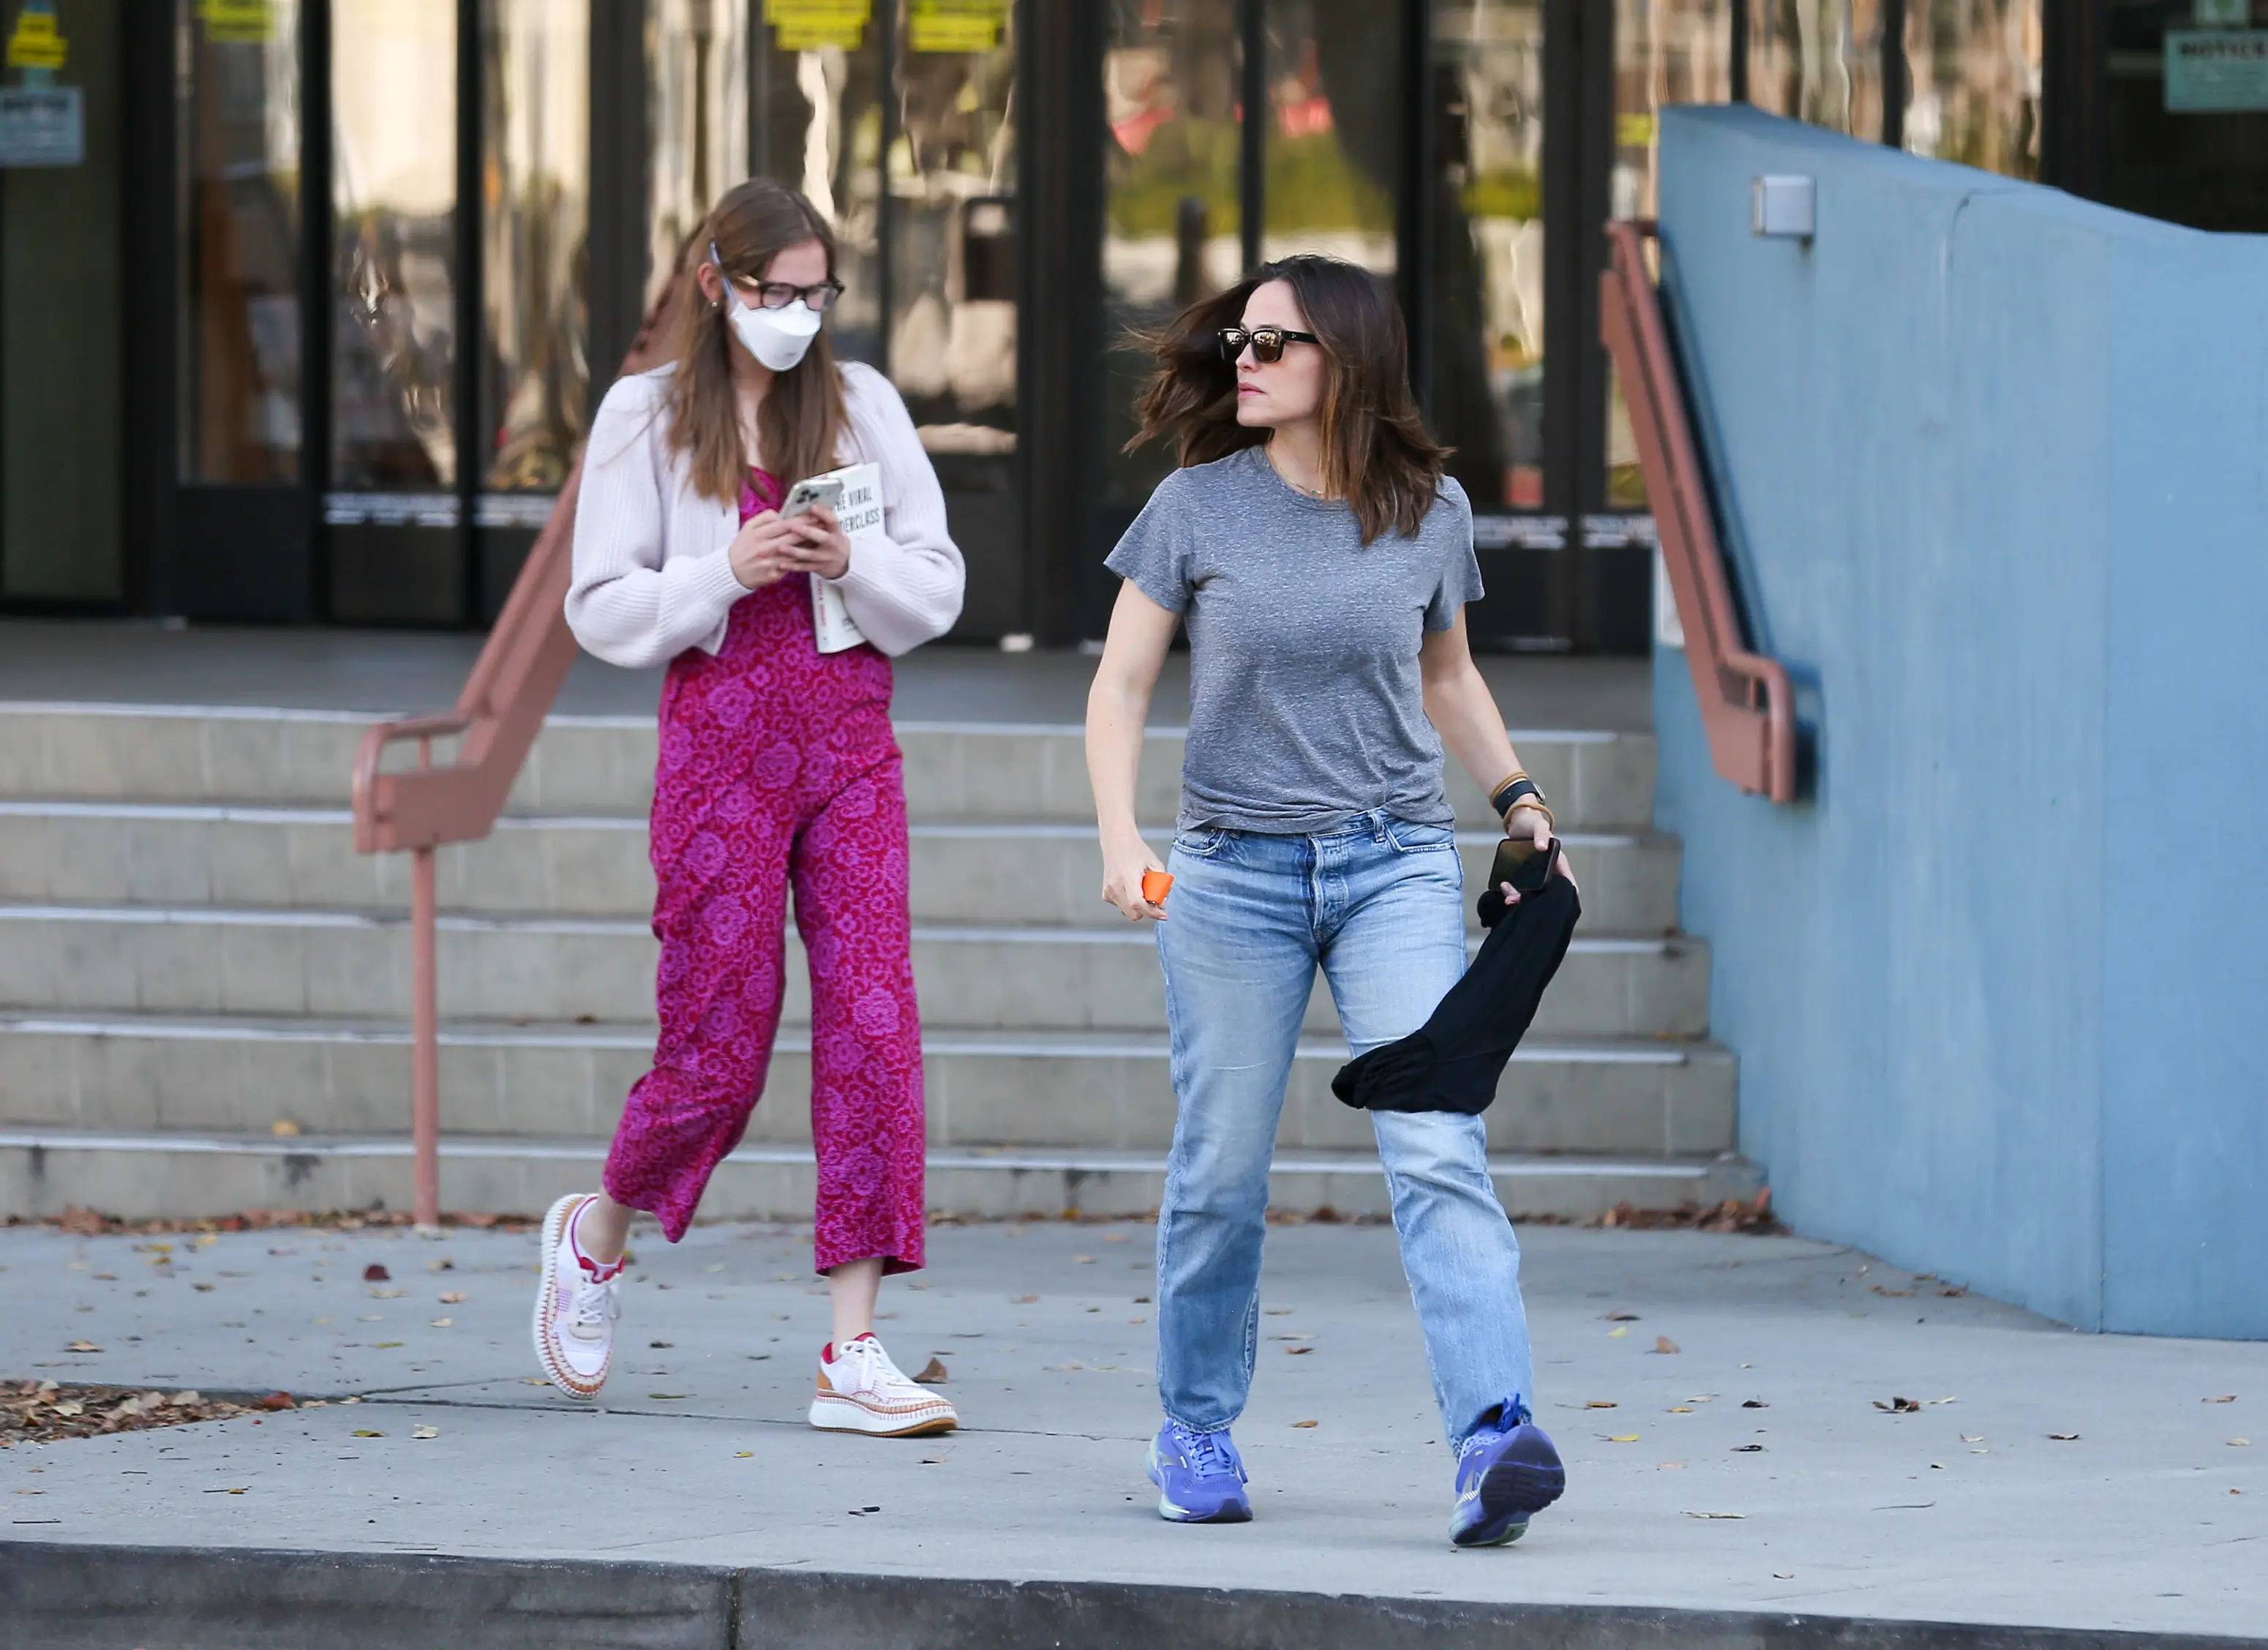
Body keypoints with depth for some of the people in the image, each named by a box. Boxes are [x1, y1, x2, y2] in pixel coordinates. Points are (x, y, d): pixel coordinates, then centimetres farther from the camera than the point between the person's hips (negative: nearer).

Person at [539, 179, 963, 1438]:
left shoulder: (861, 404, 8)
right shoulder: (646, 417, 2)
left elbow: (937, 586, 9)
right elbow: (602, 609, -1)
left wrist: (851, 563, -11)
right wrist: (727, 572, -15)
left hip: (851, 740, 2)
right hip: (721, 736, -2)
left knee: (873, 1018, -9)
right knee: (718, 1043, -1)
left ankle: (852, 1355, -8)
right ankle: (595, 1232, 31)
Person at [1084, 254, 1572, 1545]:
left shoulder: (1429, 513, 4)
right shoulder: (1199, 508, -1)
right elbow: (1124, 683, 1)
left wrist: (1520, 798, 10)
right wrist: (1120, 834, -14)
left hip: (1397, 866, 0)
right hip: (1235, 869, 0)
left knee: (1439, 1148, -15)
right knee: (1223, 1171, 5)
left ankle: (1499, 1436, -26)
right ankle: (1198, 1435, 24)